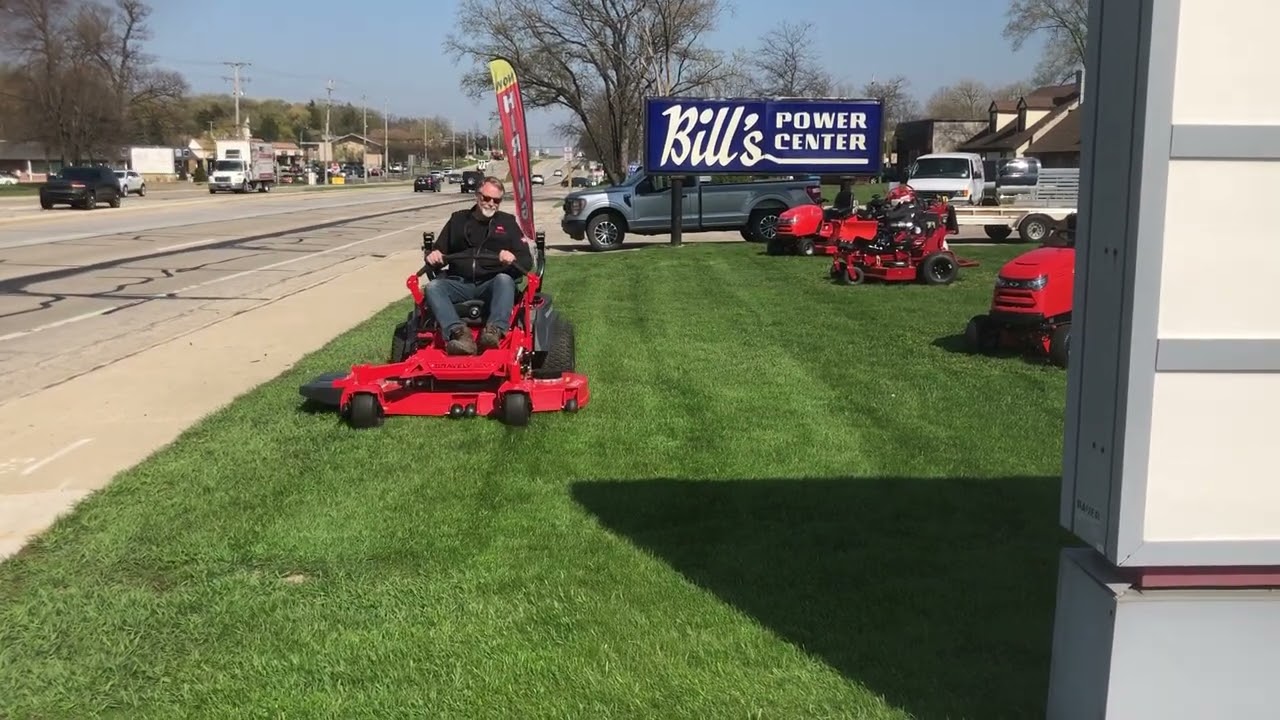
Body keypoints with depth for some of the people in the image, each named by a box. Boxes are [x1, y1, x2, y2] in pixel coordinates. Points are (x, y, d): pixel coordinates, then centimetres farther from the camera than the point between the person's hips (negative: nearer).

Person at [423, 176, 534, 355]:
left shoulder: (508, 222, 16)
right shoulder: (458, 219, 19)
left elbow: (527, 261, 8)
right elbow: (439, 251, 21)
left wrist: (513, 259, -16)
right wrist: (433, 256, -5)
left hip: (492, 285, -2)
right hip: (459, 284, 2)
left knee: (504, 280, -35)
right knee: (433, 287, -28)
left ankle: (495, 331, -54)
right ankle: (459, 333, -49)